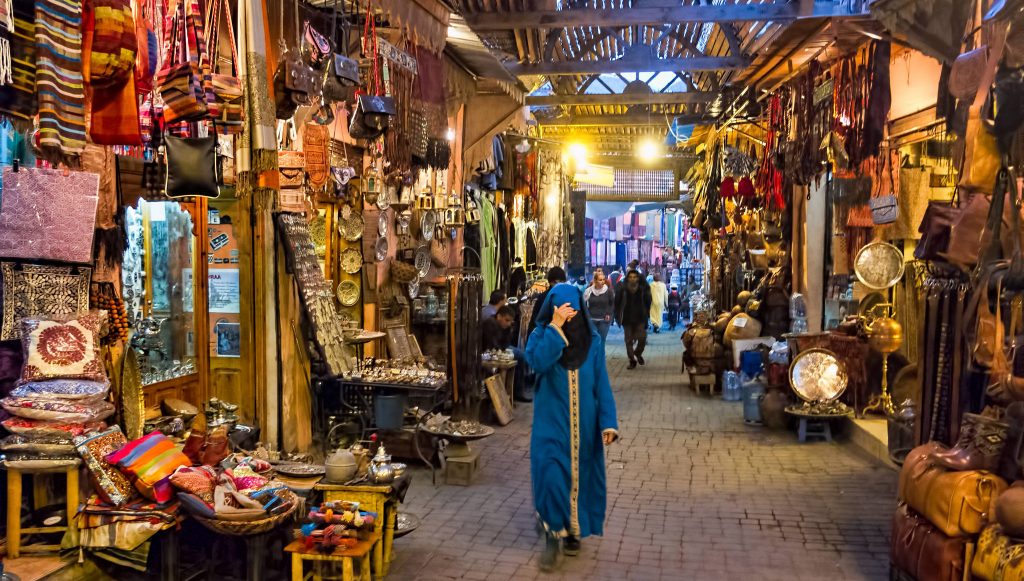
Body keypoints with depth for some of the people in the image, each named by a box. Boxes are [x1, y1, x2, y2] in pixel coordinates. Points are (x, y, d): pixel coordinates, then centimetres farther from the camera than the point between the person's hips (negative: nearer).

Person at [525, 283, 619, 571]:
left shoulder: (593, 339, -1)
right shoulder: (540, 335, -5)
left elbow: (602, 383, -1)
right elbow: (538, 363, -27)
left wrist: (608, 422, -8)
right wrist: (555, 327, -27)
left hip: (584, 424, 2)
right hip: (551, 422, -2)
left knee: (580, 476, 11)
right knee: (551, 477, -11)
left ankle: (573, 530, 30)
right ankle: (552, 535, 4)